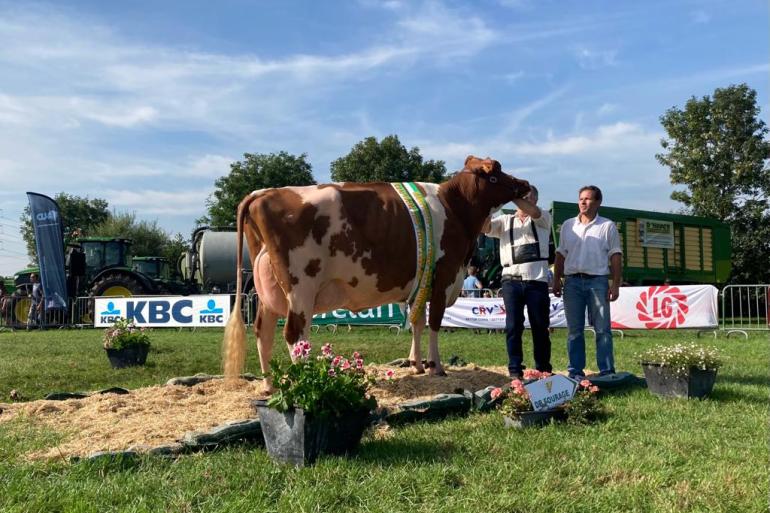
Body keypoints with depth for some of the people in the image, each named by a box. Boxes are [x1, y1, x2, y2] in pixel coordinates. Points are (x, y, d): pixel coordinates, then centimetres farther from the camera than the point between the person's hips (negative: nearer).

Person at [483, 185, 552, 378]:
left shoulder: (543, 219, 13)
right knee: (513, 326, 0)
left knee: (540, 326, 4)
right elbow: (484, 226, 2)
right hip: (511, 280, 1)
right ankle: (515, 369, 5)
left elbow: (533, 211, -10)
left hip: (537, 280, -1)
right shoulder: (505, 220, 19)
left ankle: (543, 369, 14)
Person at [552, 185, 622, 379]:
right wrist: (556, 280, 8)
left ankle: (606, 372, 2)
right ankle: (575, 371, 11)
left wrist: (615, 284, -6)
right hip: (572, 281, 3)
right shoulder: (568, 225, 13)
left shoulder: (607, 226, 4)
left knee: (603, 329, -2)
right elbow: (561, 254, 15)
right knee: (574, 330, 5)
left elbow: (615, 256, 2)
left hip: (597, 281, -3)